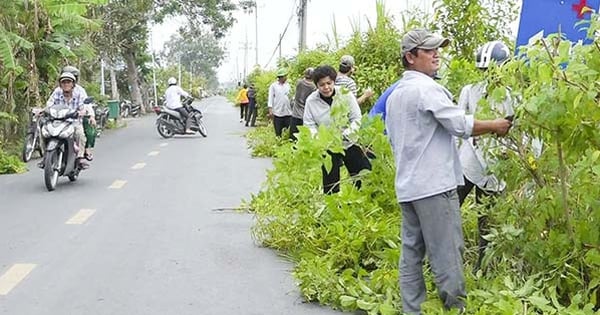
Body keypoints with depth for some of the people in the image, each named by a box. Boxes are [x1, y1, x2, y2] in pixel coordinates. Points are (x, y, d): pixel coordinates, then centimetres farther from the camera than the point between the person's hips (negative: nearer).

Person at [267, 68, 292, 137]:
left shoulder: (288, 85, 10)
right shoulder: (273, 86, 1)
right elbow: (271, 98, 0)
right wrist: (270, 110, -9)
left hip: (288, 113, 3)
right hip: (277, 113, -2)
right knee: (278, 133, 3)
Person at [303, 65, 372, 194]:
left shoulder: (345, 94, -10)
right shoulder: (311, 101, -7)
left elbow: (357, 119, -8)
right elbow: (309, 125, -2)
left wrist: (345, 135, -23)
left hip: (349, 143, 0)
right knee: (330, 185, 7)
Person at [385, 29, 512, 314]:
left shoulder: (395, 95, 17)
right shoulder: (427, 88, -12)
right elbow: (461, 125, -16)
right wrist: (495, 126, -2)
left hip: (407, 185, 9)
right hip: (434, 185, -9)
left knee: (411, 252, 10)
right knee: (446, 255, -3)